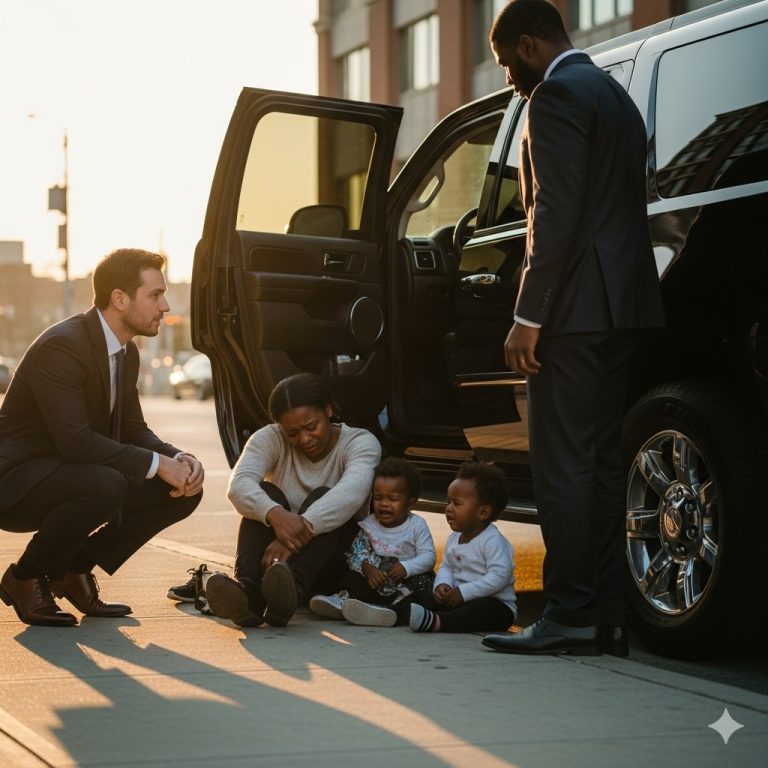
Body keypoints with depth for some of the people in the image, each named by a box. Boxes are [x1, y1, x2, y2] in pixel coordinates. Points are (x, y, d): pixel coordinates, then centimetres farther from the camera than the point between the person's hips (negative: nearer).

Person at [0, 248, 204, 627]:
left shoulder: (127, 352, 6)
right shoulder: (61, 346, -23)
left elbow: (133, 430, 9)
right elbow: (75, 440, -31)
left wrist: (179, 460, -12)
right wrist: (157, 464, -28)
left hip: (73, 474, 9)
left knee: (183, 490, -4)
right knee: (105, 486, -37)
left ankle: (75, 568, 6)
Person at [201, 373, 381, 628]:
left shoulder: (360, 442, -10)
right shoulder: (270, 439, -4)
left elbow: (351, 492, -33)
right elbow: (239, 485, -25)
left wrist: (303, 527, -50)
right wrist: (275, 514, -47)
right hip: (276, 559, 2)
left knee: (323, 497, -29)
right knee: (265, 493, -24)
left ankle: (292, 589, -59)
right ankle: (247, 590, -50)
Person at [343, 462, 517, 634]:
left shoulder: (493, 541, -16)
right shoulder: (454, 538, 11)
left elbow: (499, 576, -26)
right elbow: (446, 567, 18)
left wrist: (463, 592, -26)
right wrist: (443, 584, -6)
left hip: (497, 603, -9)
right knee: (422, 596, 0)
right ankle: (387, 615, -21)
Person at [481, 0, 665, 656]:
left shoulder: (557, 94, -9)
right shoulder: (614, 95, 22)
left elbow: (556, 213, -18)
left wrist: (527, 317, -18)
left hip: (575, 306, -10)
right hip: (624, 305, 10)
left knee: (563, 462, -7)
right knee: (602, 460, 10)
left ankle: (569, 615, -6)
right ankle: (607, 615, 12)